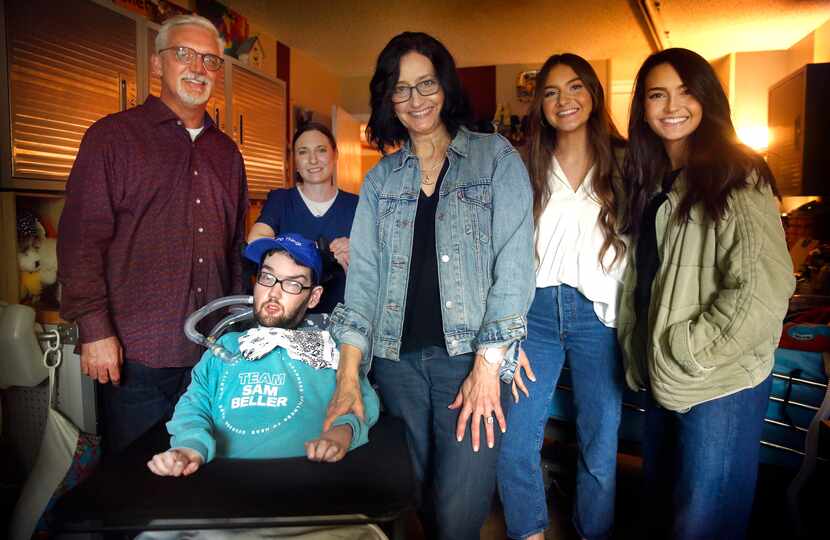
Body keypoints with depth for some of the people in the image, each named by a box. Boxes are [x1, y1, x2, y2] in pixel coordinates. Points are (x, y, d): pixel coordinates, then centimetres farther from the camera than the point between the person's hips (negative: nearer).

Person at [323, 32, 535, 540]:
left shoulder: (496, 157, 2)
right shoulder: (381, 177, 12)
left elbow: (514, 263, -5)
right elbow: (364, 273, 5)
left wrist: (488, 364, -12)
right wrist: (348, 374, -5)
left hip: (471, 356, -3)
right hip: (397, 359, 4)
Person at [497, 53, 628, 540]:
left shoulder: (622, 163, 6)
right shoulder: (527, 167, 9)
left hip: (599, 316, -1)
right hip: (535, 311, 1)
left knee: (601, 448, 6)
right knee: (515, 445, 0)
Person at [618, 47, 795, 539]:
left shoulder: (737, 176, -14)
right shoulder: (654, 178, 10)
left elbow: (764, 291, -23)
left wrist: (685, 353, -18)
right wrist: (641, 353, 9)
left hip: (720, 383, -7)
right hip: (664, 379, 7)